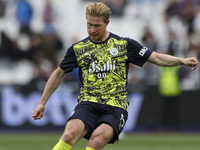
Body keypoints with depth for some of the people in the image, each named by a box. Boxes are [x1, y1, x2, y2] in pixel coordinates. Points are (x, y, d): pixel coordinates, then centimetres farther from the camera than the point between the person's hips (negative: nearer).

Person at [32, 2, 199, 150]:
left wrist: (182, 60, -8)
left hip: (116, 106, -1)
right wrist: (42, 103, 25)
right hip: (88, 103, 1)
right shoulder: (78, 49, 11)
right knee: (70, 134, -30)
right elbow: (59, 74, 24)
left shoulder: (124, 44, 7)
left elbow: (156, 58, 8)